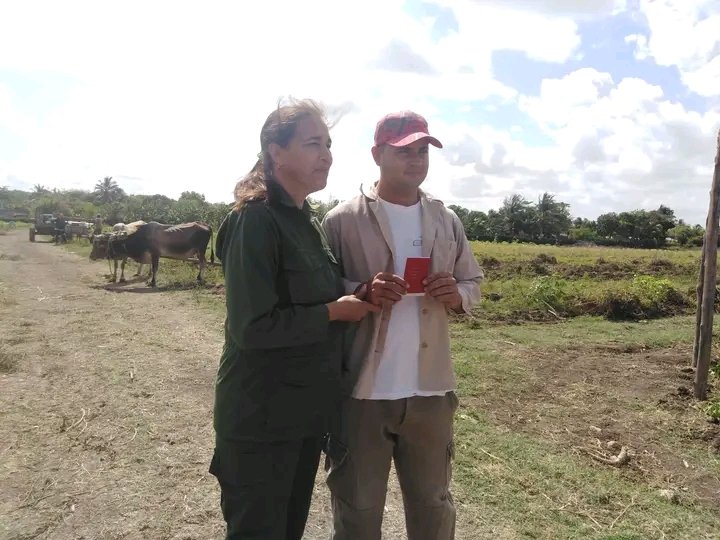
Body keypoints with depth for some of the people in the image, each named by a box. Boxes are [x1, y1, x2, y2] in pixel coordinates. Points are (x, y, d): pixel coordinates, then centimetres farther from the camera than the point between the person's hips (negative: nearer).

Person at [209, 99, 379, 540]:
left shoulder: (309, 221, 8)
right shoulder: (255, 220, -18)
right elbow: (251, 326, -25)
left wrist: (360, 296, -3)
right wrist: (334, 313, -17)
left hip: (307, 411, 8)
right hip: (260, 418, -8)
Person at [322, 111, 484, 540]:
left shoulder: (447, 221, 6)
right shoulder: (342, 221, -7)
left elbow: (474, 284, 11)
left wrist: (456, 295, -11)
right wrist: (362, 292, -24)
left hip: (430, 390, 4)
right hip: (362, 391, -3)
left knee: (434, 504, 22)